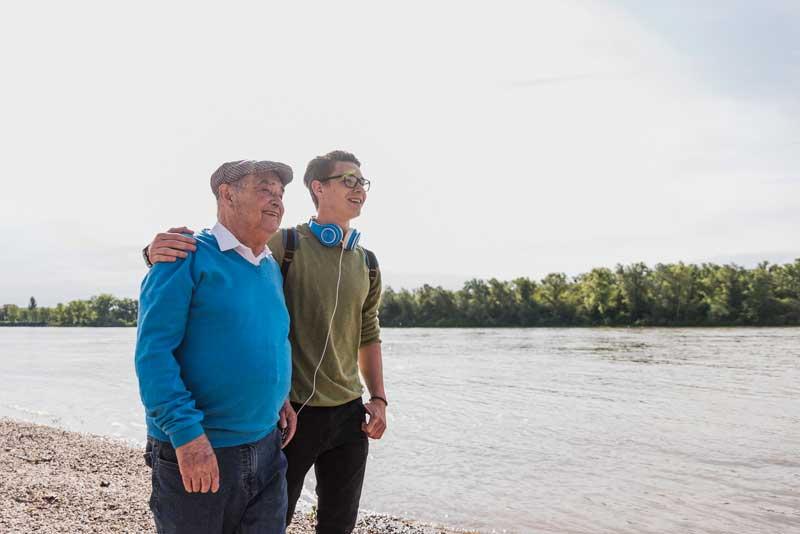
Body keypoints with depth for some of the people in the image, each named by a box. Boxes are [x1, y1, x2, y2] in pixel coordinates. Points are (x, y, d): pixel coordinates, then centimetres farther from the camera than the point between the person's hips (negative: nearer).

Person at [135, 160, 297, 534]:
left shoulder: (273, 269, 11)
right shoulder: (188, 257, -11)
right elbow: (152, 350, -18)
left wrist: (279, 396, 11)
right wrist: (187, 433, -23)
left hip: (266, 447, 7)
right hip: (193, 451, -6)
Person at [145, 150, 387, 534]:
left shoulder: (367, 264, 7)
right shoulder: (284, 246, -9)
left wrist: (378, 398, 8)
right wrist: (160, 250, -34)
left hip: (349, 415, 5)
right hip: (291, 413, -5)